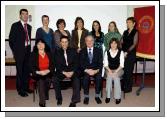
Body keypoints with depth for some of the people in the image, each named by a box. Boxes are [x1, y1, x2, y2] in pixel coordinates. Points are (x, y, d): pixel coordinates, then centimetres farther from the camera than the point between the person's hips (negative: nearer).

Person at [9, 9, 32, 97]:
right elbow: (11, 40, -4)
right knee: (20, 71, -1)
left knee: (27, 71, 9)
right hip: (19, 52, -5)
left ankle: (26, 87, 23)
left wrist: (29, 49, 9)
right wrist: (14, 51, -4)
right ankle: (20, 90, 10)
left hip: (27, 52, 5)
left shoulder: (29, 27, 13)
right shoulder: (15, 25, -3)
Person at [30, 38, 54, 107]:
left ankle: (45, 96, -21)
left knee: (45, 78, -32)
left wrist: (48, 70, -11)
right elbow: (31, 66, 3)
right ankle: (42, 102, -33)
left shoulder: (49, 54, 16)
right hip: (38, 74, -1)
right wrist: (38, 72, -14)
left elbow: (52, 65, 9)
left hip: (48, 73, 2)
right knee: (41, 80, -31)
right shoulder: (33, 54, 10)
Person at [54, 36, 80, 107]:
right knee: (55, 79, -27)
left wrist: (72, 72, -15)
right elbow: (57, 65, 0)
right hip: (61, 71, 1)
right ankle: (59, 98, -7)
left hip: (72, 71, 0)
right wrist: (64, 73, -16)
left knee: (76, 80, -30)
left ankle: (74, 101, -25)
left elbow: (76, 63, 2)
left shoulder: (73, 51, 9)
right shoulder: (57, 52, 8)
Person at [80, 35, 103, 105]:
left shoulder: (98, 51, 9)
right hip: (86, 70, 0)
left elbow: (100, 63, 2)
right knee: (86, 77, -32)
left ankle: (97, 96, -15)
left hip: (96, 70, 0)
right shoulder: (82, 51, 9)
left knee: (99, 77, -31)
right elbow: (81, 64, 2)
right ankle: (86, 97, -18)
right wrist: (87, 70, -16)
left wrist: (96, 70, -16)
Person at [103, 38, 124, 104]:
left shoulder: (121, 52, 3)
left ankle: (118, 97, -24)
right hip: (109, 69, 1)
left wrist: (116, 71, -17)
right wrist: (109, 71, -14)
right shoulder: (107, 52, 9)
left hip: (118, 69, -1)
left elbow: (121, 64, -3)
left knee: (116, 77, -32)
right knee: (109, 76, -31)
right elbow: (105, 64, 4)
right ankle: (108, 96, -24)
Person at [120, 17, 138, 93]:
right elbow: (121, 42, 10)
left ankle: (128, 88, 14)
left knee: (128, 71, 1)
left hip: (130, 54, -5)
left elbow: (134, 44, -10)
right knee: (123, 70, 6)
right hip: (123, 54, 5)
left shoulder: (135, 32, -2)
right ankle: (123, 86, 19)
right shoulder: (125, 32, 14)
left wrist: (127, 52, -16)